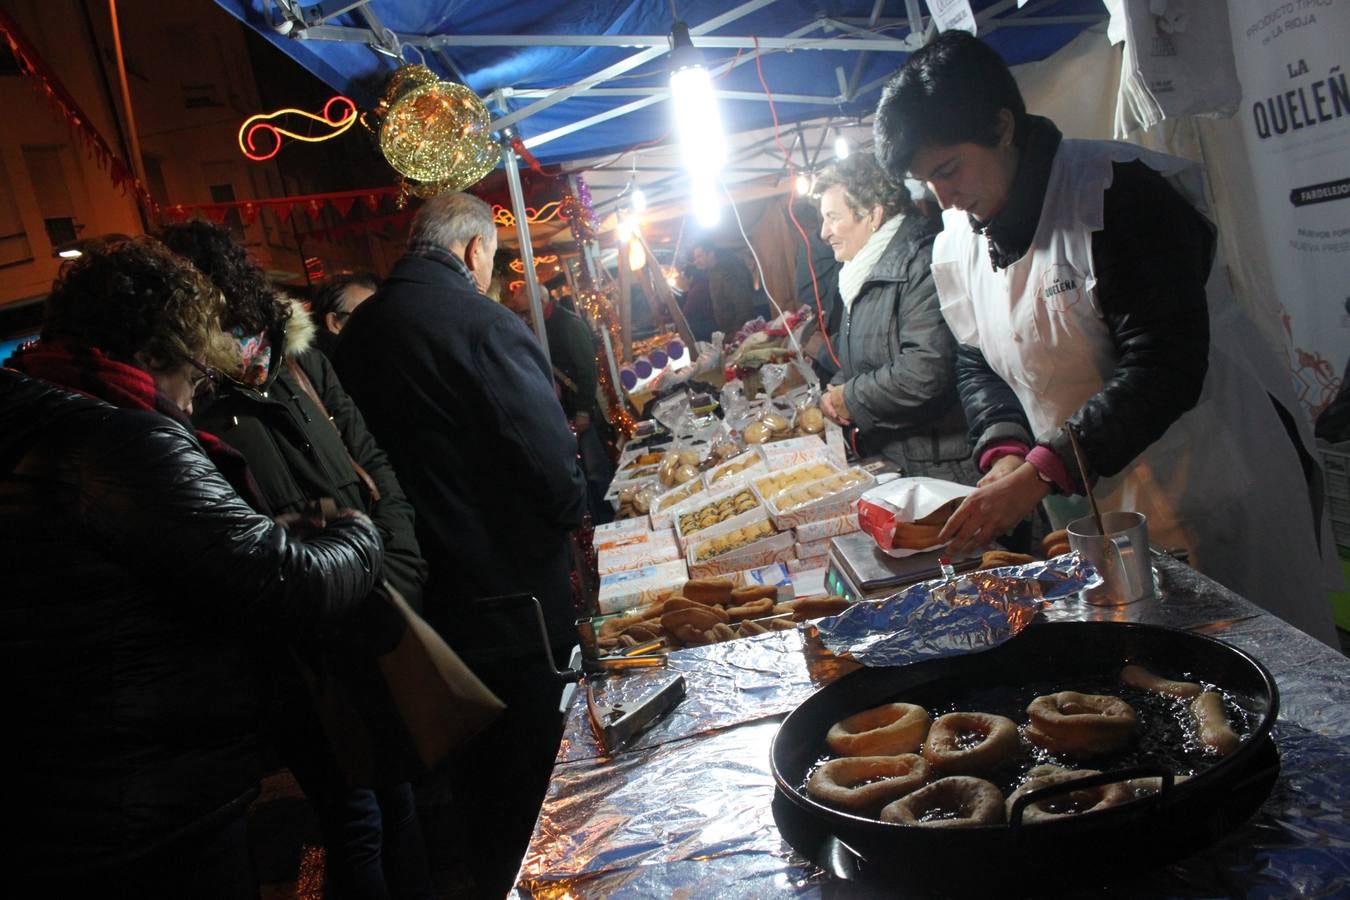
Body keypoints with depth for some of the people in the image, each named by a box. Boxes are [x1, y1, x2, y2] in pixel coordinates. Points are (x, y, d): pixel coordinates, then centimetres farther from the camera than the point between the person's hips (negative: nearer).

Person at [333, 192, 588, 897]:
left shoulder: (358, 331, 4)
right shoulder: (482, 324, -20)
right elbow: (550, 454, -23)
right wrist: (573, 509, -3)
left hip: (421, 585, 8)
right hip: (510, 594, -8)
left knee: (469, 765, 24)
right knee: (528, 771, 10)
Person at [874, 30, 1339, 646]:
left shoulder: (1120, 194, -20)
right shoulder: (959, 239, 3)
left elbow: (1164, 367, -26)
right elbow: (976, 361, 9)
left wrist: (1039, 475, -30)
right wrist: (1005, 451, -10)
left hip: (1215, 485, -6)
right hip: (1096, 499, 6)